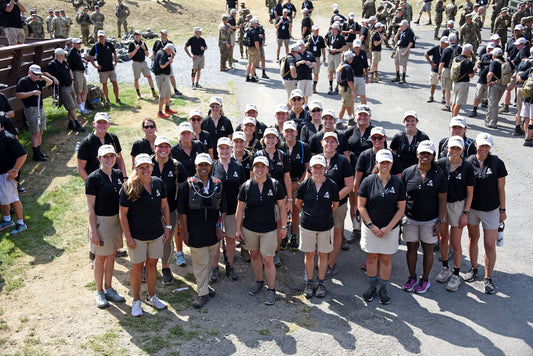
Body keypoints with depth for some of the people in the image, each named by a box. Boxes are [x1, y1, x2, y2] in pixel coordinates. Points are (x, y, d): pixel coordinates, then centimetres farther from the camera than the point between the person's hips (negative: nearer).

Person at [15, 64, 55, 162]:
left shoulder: (38, 82, 14)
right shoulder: (23, 81, -8)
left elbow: (50, 82, 23)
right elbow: (18, 95, -15)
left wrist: (42, 77, 8)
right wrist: (32, 93, -21)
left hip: (40, 109, 8)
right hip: (31, 109, -8)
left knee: (40, 132, 11)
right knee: (35, 133, -8)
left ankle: (39, 151, 20)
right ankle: (36, 155, -3)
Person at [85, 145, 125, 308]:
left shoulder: (118, 174, 3)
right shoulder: (94, 178, -14)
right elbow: (90, 207, -13)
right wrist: (93, 231, -16)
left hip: (116, 219, 6)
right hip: (100, 221, -5)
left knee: (111, 256, 15)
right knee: (101, 257, 7)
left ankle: (108, 289, 30)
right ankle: (99, 292, 24)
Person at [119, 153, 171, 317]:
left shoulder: (159, 183, -2)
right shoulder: (129, 187, -14)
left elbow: (164, 206, 10)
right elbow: (122, 213, -11)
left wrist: (167, 226, 6)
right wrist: (128, 237, -13)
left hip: (156, 234, 4)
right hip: (137, 235, -4)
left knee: (152, 265, 16)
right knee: (137, 267, 8)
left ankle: (151, 297, 34)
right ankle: (136, 301, 25)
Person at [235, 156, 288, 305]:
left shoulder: (275, 185, -8)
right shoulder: (246, 186, -5)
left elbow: (282, 207, 0)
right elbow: (240, 209, 2)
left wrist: (283, 226, 1)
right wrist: (238, 229, 2)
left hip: (269, 229, -2)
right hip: (249, 228, 2)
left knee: (268, 260, -2)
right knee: (254, 255, 17)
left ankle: (271, 290, 15)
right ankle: (259, 282, 38)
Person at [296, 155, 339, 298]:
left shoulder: (332, 185, -7)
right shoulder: (304, 185, -6)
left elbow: (335, 205, 8)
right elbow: (298, 204, 9)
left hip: (325, 226, 0)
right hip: (307, 225, 0)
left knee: (323, 254, 10)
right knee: (309, 254, 10)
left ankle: (321, 283, 25)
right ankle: (309, 283, 25)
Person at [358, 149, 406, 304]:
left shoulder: (398, 183, -4)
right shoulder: (368, 181, -6)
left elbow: (401, 208, -2)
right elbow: (361, 206, -4)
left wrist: (388, 227, -10)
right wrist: (371, 226, -10)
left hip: (390, 229, 0)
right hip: (370, 228, 0)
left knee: (386, 259, 9)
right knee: (371, 257, 10)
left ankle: (383, 289, 25)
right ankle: (372, 287, 28)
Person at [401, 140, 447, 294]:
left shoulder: (439, 175, -7)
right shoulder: (408, 172, -3)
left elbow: (442, 201, -4)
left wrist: (439, 221, -7)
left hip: (430, 220, -2)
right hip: (410, 219, 2)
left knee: (427, 249, 10)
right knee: (411, 248, 11)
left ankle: (425, 280, 26)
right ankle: (412, 277, 29)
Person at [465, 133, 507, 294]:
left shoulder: (497, 163, -8)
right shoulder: (468, 162, -5)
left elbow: (501, 189, -2)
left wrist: (502, 209, 0)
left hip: (491, 210, -2)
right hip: (472, 208, 2)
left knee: (490, 245, 0)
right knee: (473, 239, 17)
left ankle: (488, 278, 14)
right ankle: (473, 269, 36)